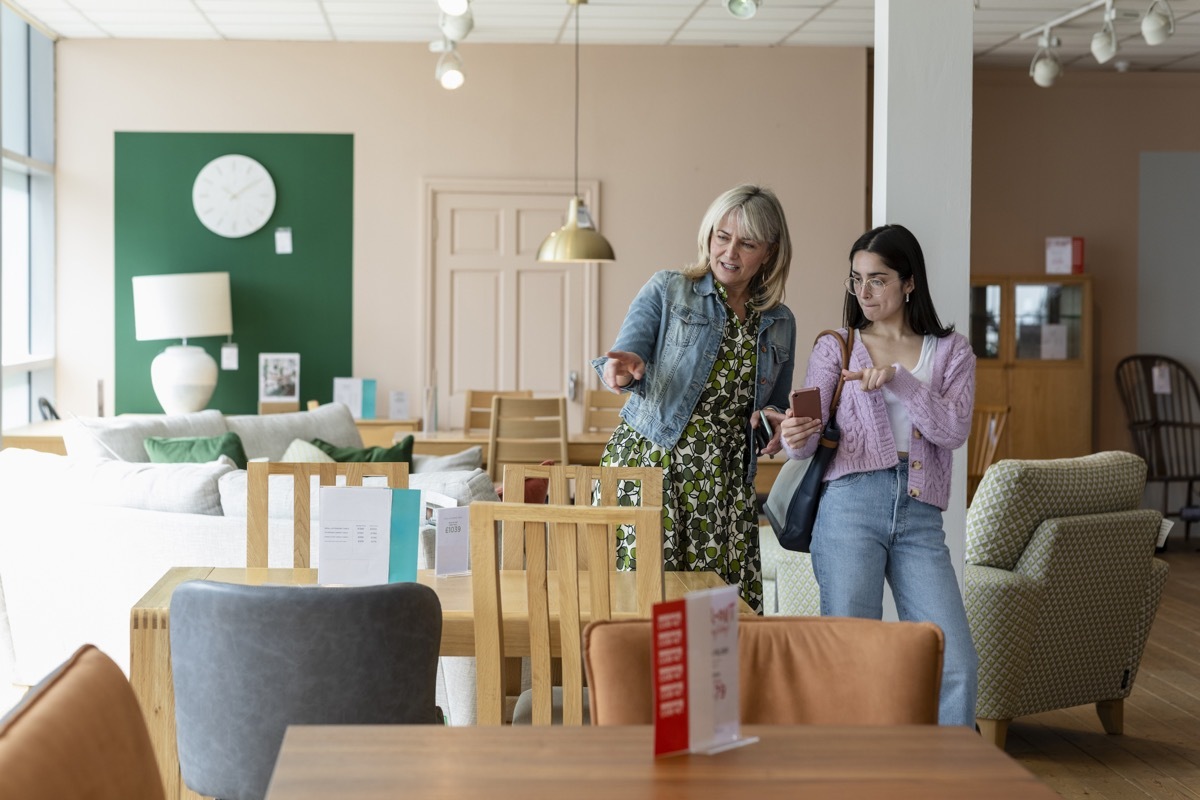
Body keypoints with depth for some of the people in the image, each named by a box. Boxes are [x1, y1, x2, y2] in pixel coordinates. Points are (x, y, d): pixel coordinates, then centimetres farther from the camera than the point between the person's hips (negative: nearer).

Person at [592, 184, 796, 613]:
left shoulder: (779, 324, 15)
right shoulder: (667, 290, 5)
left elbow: (778, 406, 25)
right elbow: (628, 350, -8)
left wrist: (778, 421, 2)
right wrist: (623, 368, -32)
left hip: (725, 482, 3)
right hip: (649, 465, -3)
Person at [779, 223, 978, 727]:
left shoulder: (950, 351, 14)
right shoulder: (835, 347, 11)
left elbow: (954, 430, -1)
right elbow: (808, 437, 2)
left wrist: (898, 380, -13)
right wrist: (796, 437, -22)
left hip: (919, 519, 1)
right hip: (851, 508, -1)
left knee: (956, 664, -5)